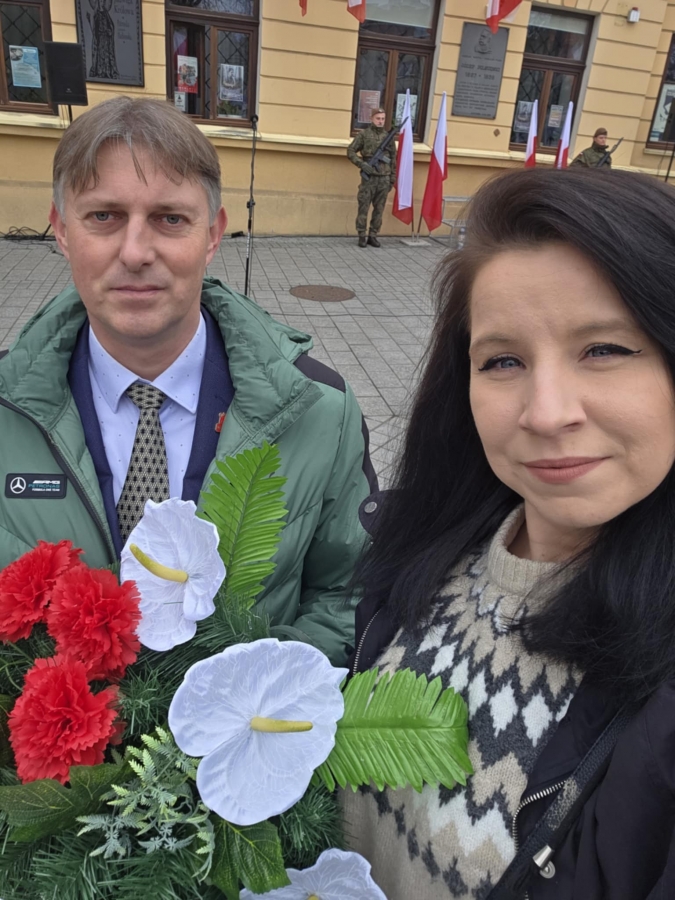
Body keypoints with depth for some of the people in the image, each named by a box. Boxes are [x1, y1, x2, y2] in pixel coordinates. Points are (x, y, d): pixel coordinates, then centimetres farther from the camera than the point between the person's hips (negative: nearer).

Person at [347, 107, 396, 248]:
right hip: (369, 177, -3)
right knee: (364, 208, -1)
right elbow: (351, 151, 0)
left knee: (379, 209, 5)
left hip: (384, 179, 3)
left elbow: (393, 159, 14)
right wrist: (362, 164, -15)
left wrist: (392, 178, 10)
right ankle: (362, 236, 7)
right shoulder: (364, 134, 1)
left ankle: (373, 236, 13)